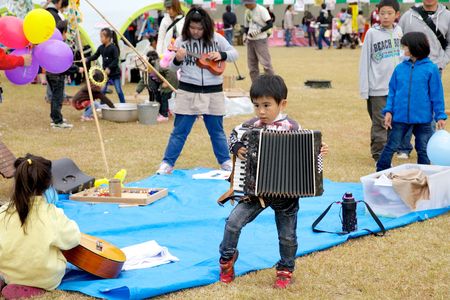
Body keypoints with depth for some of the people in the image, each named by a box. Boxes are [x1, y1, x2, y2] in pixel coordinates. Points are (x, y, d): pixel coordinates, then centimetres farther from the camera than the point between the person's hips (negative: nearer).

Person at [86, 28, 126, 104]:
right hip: (105, 73, 6)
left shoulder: (113, 47, -16)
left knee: (119, 91, 0)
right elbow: (95, 56, 11)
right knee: (102, 90, 6)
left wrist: (109, 68, -29)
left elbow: (116, 60, -21)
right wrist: (87, 59, -5)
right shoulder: (101, 47, 4)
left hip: (114, 73, -6)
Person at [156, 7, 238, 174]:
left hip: (213, 92, 1)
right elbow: (173, 68, 1)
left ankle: (226, 162, 26)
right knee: (180, 131, 3)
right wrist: (178, 60, -20)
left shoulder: (216, 39, 0)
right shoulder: (181, 41, -2)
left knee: (217, 130, 13)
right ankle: (167, 164, 10)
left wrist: (221, 55, -11)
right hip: (187, 92, -1)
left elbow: (234, 54, 8)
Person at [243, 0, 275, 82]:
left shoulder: (261, 10, -13)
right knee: (252, 64, 9)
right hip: (250, 40, 7)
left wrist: (258, 31, -25)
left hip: (261, 40, -7)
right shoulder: (247, 11, 9)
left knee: (265, 63, -10)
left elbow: (270, 24, -18)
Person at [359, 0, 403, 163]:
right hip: (377, 87, -4)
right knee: (380, 123, -3)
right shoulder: (372, 33, -5)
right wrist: (364, 88, -8)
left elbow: (402, 57, 12)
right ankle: (379, 155, 4)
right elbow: (365, 61, -5)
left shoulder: (398, 31, 6)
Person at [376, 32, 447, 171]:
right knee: (390, 147, 8)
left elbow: (437, 95, -4)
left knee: (424, 150, 11)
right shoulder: (400, 68, 2)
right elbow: (392, 91, 7)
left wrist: (440, 116, -5)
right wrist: (388, 111, -1)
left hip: (422, 118, -2)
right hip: (400, 117, 2)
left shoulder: (431, 69, -7)